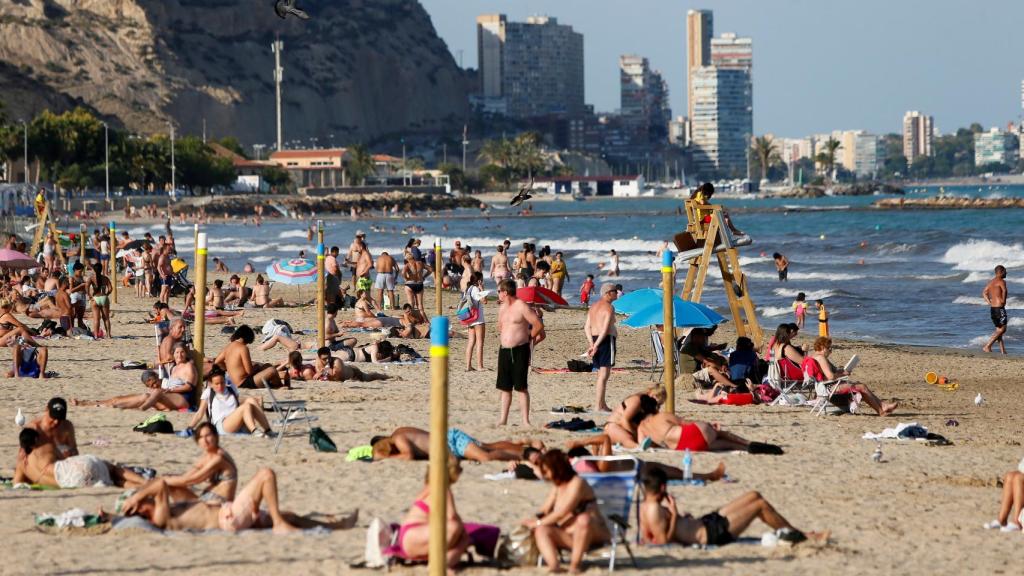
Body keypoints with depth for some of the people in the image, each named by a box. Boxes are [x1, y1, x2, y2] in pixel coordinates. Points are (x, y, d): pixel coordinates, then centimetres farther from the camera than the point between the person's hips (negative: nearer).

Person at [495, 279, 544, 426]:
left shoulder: (522, 307, -11)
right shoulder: (502, 308, 14)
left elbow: (538, 325, -11)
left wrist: (528, 338, 1)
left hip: (520, 352, -7)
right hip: (504, 351, 7)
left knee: (521, 387, -7)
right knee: (504, 387, 8)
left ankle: (525, 421, -4)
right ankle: (503, 419, 14)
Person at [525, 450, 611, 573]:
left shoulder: (577, 483, -11)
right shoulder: (558, 488, 16)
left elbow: (562, 513, -18)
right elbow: (545, 510, 17)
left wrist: (537, 523, -13)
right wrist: (533, 519, -3)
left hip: (593, 535, -7)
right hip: (570, 537, 7)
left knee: (583, 519, -40)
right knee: (541, 530, -17)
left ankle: (575, 564, -33)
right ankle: (553, 564, -43)